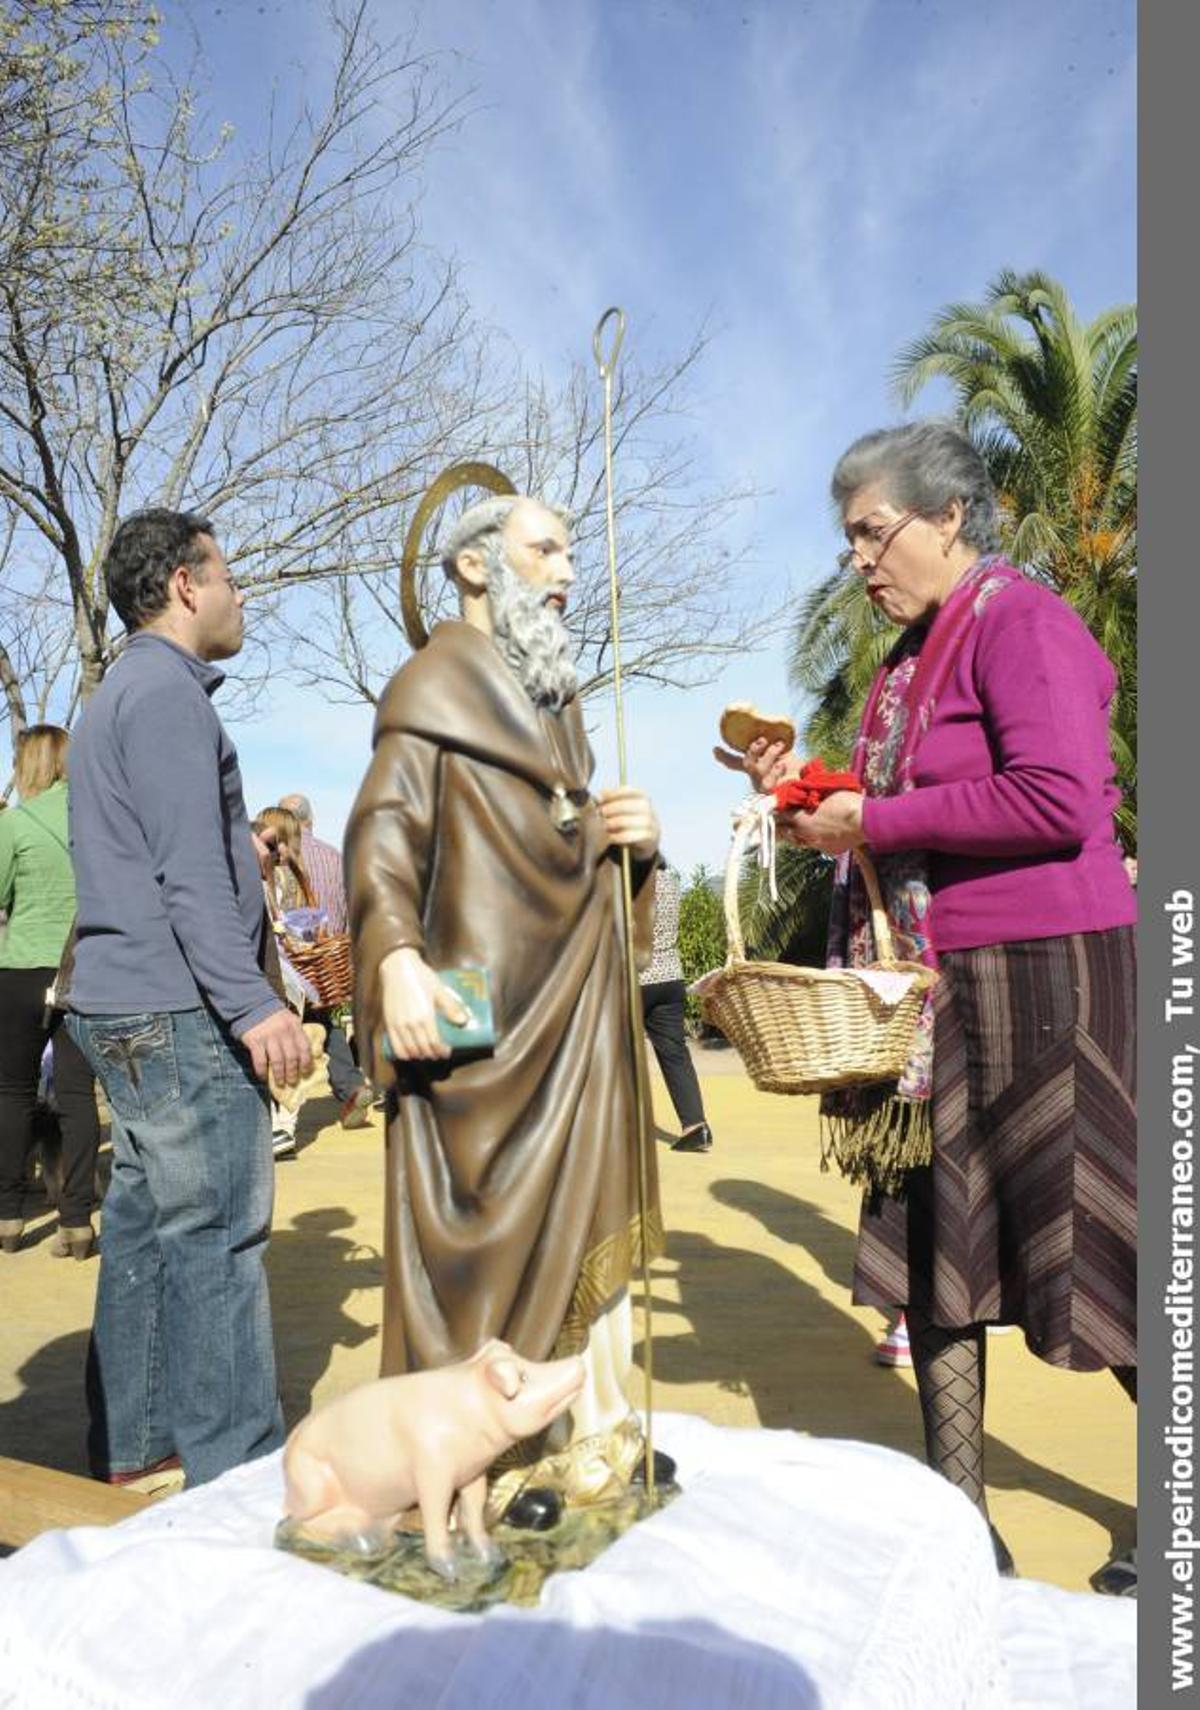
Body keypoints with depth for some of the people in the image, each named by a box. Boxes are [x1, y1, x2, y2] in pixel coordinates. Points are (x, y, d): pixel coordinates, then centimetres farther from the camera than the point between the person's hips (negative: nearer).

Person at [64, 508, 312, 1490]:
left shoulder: (123, 695, 21)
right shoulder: (168, 692, -12)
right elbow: (191, 874, -21)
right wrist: (253, 1002, -23)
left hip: (129, 1007, 10)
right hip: (180, 1011, -10)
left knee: (146, 1226, 15)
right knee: (217, 1241, -4)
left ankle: (132, 1441, 26)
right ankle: (236, 1472, 5)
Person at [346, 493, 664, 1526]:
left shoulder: (554, 698, 20)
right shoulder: (437, 683, -2)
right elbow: (384, 832, -14)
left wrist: (628, 836, 5)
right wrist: (399, 958, -28)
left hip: (578, 999, 8)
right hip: (484, 1003, -7)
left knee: (584, 1211, 9)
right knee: (482, 1219, -1)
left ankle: (589, 1435, 21)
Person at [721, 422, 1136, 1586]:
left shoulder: (1021, 618, -9)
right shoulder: (914, 658, 16)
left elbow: (1061, 798, -22)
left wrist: (877, 819, -16)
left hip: (1036, 973, -9)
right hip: (934, 988, 9)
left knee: (1086, 1251, 2)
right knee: (930, 1240, 11)